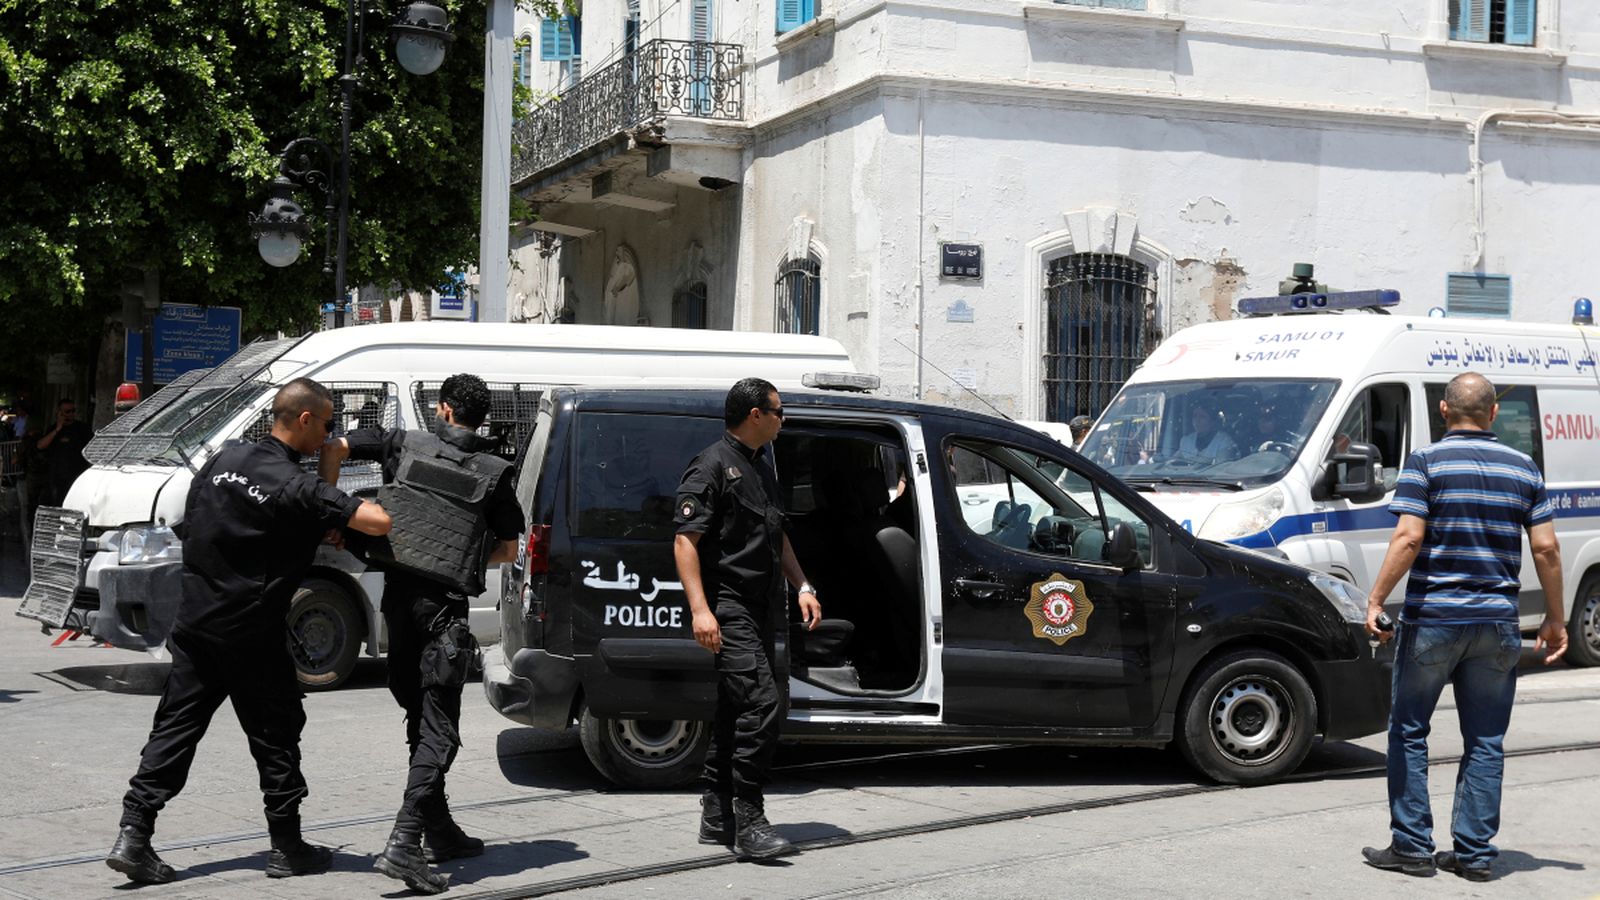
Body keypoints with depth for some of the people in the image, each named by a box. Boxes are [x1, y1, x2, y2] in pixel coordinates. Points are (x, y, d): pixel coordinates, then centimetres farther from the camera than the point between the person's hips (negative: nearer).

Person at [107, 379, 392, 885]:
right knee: (276, 736, 6)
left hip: (195, 622, 6)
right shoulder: (295, 488, -16)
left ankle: (133, 836, 3)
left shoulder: (224, 460, 6)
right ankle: (287, 848, 13)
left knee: (175, 728, 8)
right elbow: (378, 522, -26)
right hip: (250, 634, -6)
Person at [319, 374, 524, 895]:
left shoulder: (405, 443, 7)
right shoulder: (493, 472, 3)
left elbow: (336, 447, -1)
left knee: (420, 716, 17)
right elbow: (508, 550, 8)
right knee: (438, 728, -3)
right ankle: (404, 843, -17)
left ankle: (440, 832, 25)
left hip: (399, 594, 4)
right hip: (445, 605, -4)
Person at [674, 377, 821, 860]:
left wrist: (802, 587, 20)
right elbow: (685, 540, -15)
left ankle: (717, 818, 18)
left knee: (736, 710, 11)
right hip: (728, 608, -9)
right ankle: (749, 822, -15)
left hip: (760, 609, 9)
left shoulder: (762, 467, 19)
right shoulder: (713, 466, -9)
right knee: (760, 701, -17)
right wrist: (699, 608, -23)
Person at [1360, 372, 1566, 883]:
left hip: (1433, 619, -3)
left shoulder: (1426, 463, -6)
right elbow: (1546, 549, 3)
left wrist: (1375, 600, -10)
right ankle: (1475, 854, 11)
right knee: (1486, 741, 10)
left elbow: (1408, 539, -15)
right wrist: (1555, 618, 12)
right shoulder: (1523, 469, 6)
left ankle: (1412, 847, 8)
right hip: (1497, 623, 4)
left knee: (1409, 731, 8)